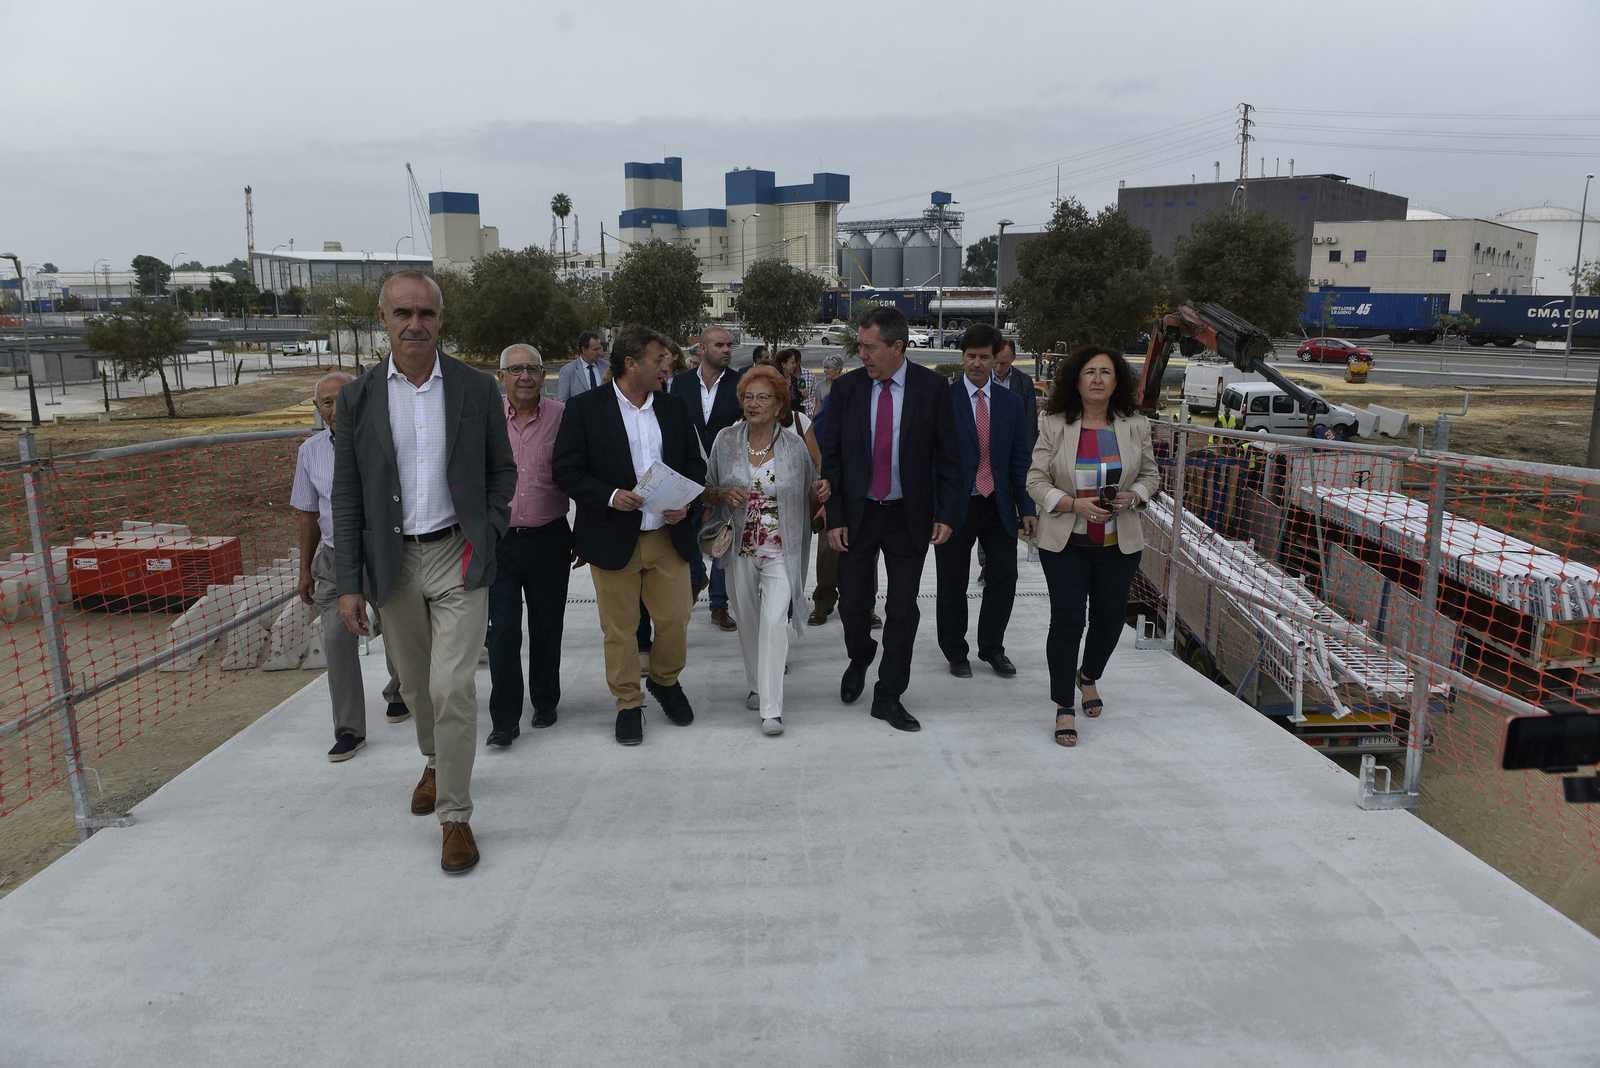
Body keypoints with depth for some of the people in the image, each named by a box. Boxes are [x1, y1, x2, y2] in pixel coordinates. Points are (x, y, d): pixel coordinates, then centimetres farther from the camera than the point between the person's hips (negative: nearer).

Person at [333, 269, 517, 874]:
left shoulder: (477, 389, -2)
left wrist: (487, 533, -6)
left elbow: (502, 470, 8)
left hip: (457, 557, -2)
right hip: (393, 561, 2)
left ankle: (455, 815, 7)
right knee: (415, 685, 17)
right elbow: (347, 494, 2)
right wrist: (349, 583, -1)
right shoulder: (358, 397, 0)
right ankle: (435, 762, 46)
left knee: (452, 688, -8)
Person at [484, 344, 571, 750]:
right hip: (499, 540, 0)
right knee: (503, 628, -2)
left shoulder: (563, 416, -3)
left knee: (547, 625, 12)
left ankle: (545, 701, 31)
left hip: (549, 538, 0)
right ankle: (504, 719, 6)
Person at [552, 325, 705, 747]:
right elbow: (566, 471, -6)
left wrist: (685, 501, -4)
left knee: (675, 619, 6)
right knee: (619, 629, 6)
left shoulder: (675, 407, 9)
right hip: (614, 537, -3)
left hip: (668, 535, 3)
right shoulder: (585, 408, -4)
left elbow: (695, 462, 14)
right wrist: (610, 496, -20)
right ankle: (628, 704, 24)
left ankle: (665, 680, 35)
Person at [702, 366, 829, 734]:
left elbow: (809, 499, 9)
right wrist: (724, 493, -13)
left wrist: (819, 493, -14)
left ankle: (771, 708, -9)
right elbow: (707, 491, 10)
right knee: (748, 622, 13)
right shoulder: (726, 441, 0)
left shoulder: (795, 445, -3)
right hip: (740, 549, 3)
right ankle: (756, 686, 36)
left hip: (781, 551, -2)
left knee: (774, 622, -13)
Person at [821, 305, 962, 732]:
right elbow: (831, 457, 1)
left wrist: (947, 514, -6)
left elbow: (948, 456, -1)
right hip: (857, 515, 1)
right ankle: (859, 659, 38)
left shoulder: (932, 387, -5)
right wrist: (834, 517, -4)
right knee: (852, 604, 6)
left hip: (910, 516, -1)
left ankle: (888, 696, 19)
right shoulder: (846, 387, -1)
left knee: (902, 610, 5)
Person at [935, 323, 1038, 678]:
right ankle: (955, 652, 25)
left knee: (1005, 577, 6)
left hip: (998, 505, 4)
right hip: (955, 505, -3)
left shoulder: (1011, 402, 7)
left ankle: (992, 648, 26)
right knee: (953, 584, 7)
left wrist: (1027, 508, 3)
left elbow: (1020, 459, 8)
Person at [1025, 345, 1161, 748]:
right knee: (1067, 620, -5)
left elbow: (1150, 473, 12)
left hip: (1119, 543, 3)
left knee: (1110, 618, 12)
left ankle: (1088, 676, 44)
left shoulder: (1135, 426, 3)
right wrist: (1074, 504, -18)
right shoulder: (1054, 425, -4)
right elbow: (1036, 480, -3)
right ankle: (1064, 709, 8)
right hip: (1065, 543, -3)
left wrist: (1133, 496, -9)